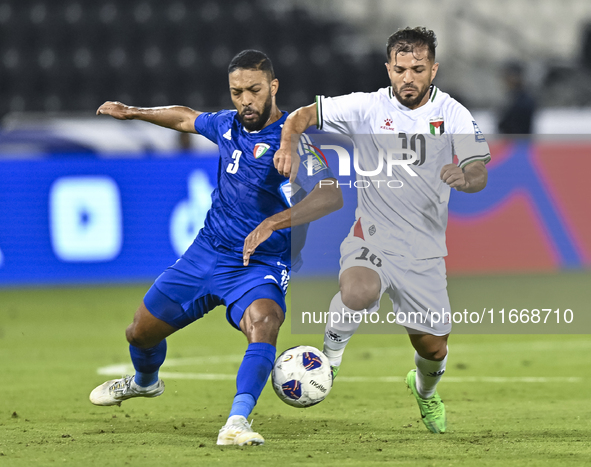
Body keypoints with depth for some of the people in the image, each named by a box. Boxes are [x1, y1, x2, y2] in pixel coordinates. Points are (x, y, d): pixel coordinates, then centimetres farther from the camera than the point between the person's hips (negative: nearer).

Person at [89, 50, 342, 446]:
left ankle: (237, 422, -46)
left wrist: (274, 222, -46)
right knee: (141, 332, 17)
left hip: (260, 265, -6)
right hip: (206, 253, 6)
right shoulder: (227, 125, 2)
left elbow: (331, 195, -35)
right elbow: (186, 118, 27)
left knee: (263, 326, -37)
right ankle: (145, 381, 51)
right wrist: (134, 112, 33)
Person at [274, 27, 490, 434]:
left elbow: (480, 176, -12)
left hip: (425, 251, 2)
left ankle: (425, 389, 47)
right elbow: (303, 116, -4)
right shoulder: (368, 107, -5)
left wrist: (465, 178, -37)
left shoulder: (453, 115, -4)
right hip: (373, 239, -2)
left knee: (434, 349, 10)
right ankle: (333, 347, -5)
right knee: (358, 294, -36)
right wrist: (288, 145, -26)